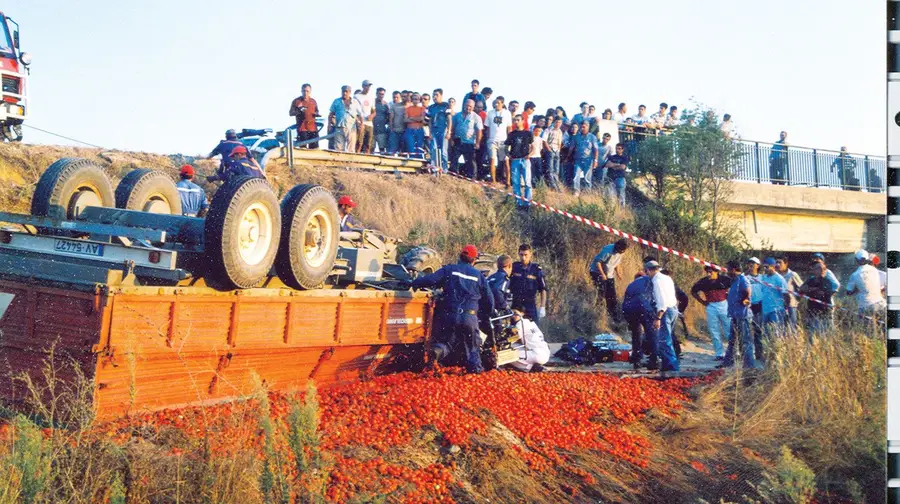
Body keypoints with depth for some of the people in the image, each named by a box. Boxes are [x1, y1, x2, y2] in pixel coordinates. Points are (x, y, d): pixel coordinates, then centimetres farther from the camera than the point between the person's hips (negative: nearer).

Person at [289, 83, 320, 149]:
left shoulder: (313, 101, 14)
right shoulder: (296, 101, 2)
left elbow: (317, 112, 25)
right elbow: (291, 113, 1)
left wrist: (317, 114, 0)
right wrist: (299, 110, -18)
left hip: (313, 128, 4)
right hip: (302, 128, -4)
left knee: (315, 148, 3)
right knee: (303, 148, -6)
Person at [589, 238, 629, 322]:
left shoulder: (621, 253, -6)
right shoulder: (608, 250, -27)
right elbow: (598, 261, -24)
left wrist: (617, 272, -1)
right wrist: (602, 274, -27)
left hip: (609, 275, 6)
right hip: (598, 272, -6)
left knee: (612, 297, 4)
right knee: (601, 294, -17)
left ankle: (614, 317, 10)